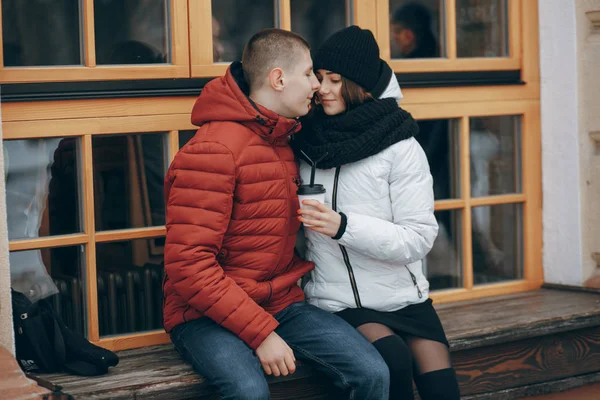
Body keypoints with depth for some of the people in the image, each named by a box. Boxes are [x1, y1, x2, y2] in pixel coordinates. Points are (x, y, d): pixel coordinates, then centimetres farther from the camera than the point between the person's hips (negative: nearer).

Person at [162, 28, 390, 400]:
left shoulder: (285, 141, 13)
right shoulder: (212, 150, -14)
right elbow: (189, 267, -21)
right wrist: (260, 332, -23)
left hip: (282, 303, 7)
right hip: (208, 316, -7)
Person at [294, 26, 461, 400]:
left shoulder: (400, 148, -5)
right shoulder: (310, 139, 4)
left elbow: (419, 238, -12)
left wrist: (343, 226, -21)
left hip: (403, 296, 0)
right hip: (339, 302, 0)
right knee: (392, 359, -27)